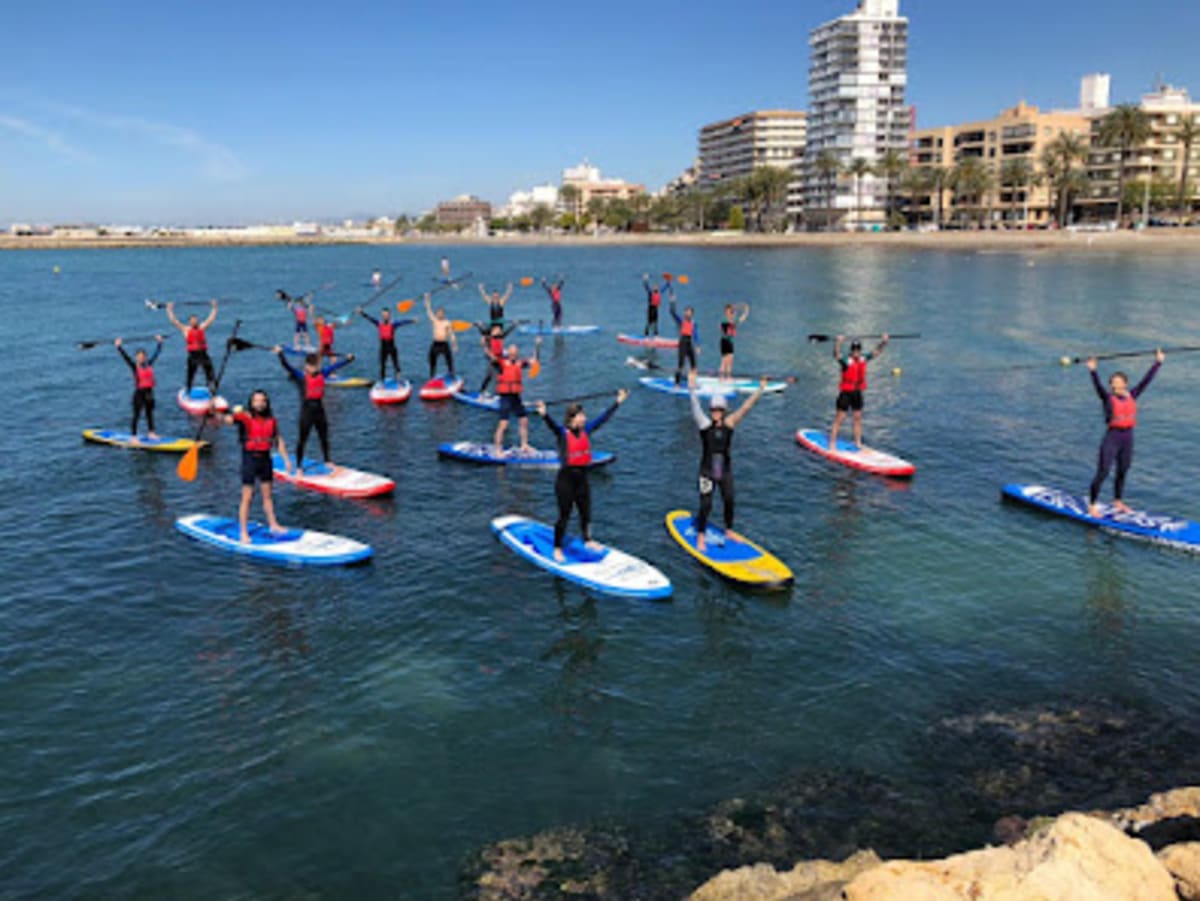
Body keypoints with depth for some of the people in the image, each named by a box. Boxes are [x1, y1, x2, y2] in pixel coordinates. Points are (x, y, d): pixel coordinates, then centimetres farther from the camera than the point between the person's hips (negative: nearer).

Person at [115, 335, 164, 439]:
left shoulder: (149, 364, 4)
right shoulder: (134, 367, -7)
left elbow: (157, 353, 12)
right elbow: (125, 357, -16)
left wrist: (160, 342, 17)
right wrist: (118, 347, -26)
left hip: (149, 392, 5)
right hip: (139, 393, -5)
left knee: (149, 413, 16)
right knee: (136, 415, -1)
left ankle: (151, 432, 28)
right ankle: (134, 435, 3)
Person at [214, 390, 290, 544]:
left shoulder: (272, 420, 6)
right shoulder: (245, 417, -9)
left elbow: (278, 440, 13)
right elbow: (226, 419, -25)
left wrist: (286, 459, 12)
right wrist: (215, 413, -45)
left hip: (265, 457, 5)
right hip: (250, 457, -4)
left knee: (267, 494, 17)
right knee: (247, 497, -2)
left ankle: (273, 524, 30)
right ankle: (244, 532, 4)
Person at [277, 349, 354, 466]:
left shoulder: (322, 374, 3)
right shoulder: (300, 377, -10)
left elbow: (335, 365, 14)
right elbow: (287, 366, -23)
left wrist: (348, 359, 23)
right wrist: (280, 354, -38)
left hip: (319, 410, 5)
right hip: (307, 411, -5)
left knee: (324, 437, 17)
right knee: (302, 439, 3)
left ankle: (327, 461, 34)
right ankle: (299, 465, 12)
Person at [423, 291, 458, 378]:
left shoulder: (448, 323, 1)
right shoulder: (434, 320, 8)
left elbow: (452, 335, 1)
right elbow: (428, 310, 6)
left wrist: (455, 345, -5)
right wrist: (427, 298, 0)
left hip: (444, 344, -2)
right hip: (435, 344, 3)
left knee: (450, 362, -2)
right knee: (432, 362, 7)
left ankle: (452, 378, 3)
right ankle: (431, 378, 17)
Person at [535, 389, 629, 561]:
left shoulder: (586, 430, 4)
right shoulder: (562, 432, -12)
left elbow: (604, 417, 10)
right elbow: (551, 424, -32)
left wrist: (618, 402, 14)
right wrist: (544, 414, -54)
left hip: (582, 477, 6)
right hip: (566, 478, -6)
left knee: (586, 512, 16)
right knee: (564, 515, 1)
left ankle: (587, 540, 39)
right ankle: (557, 549, 14)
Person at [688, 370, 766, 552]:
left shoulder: (729, 424, -4)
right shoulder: (704, 424, -10)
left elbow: (745, 407, -9)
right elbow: (695, 406, -20)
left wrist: (760, 389, -14)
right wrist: (692, 387, -32)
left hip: (725, 470, 3)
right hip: (707, 471, -3)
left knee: (729, 501, 13)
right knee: (706, 505, -4)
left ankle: (729, 530, 36)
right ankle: (700, 536, 13)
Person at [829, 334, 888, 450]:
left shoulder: (864, 359, 1)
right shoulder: (846, 361, -17)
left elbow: (877, 351, 9)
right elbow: (836, 355, -36)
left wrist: (883, 342, -6)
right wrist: (839, 342, -53)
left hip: (857, 393, 6)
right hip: (845, 393, -6)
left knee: (858, 418, 14)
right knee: (839, 419, -3)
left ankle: (858, 443, 25)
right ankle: (832, 443, 1)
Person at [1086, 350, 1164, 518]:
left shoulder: (1132, 396, 6)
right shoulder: (1107, 397, -7)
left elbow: (1146, 380, 10)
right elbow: (1098, 386, -23)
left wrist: (1158, 362, 12)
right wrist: (1093, 371, -40)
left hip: (1128, 437, 5)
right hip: (1112, 437, -5)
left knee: (1123, 472, 17)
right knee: (1103, 473, -7)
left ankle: (1118, 502, 34)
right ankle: (1092, 505, -1)